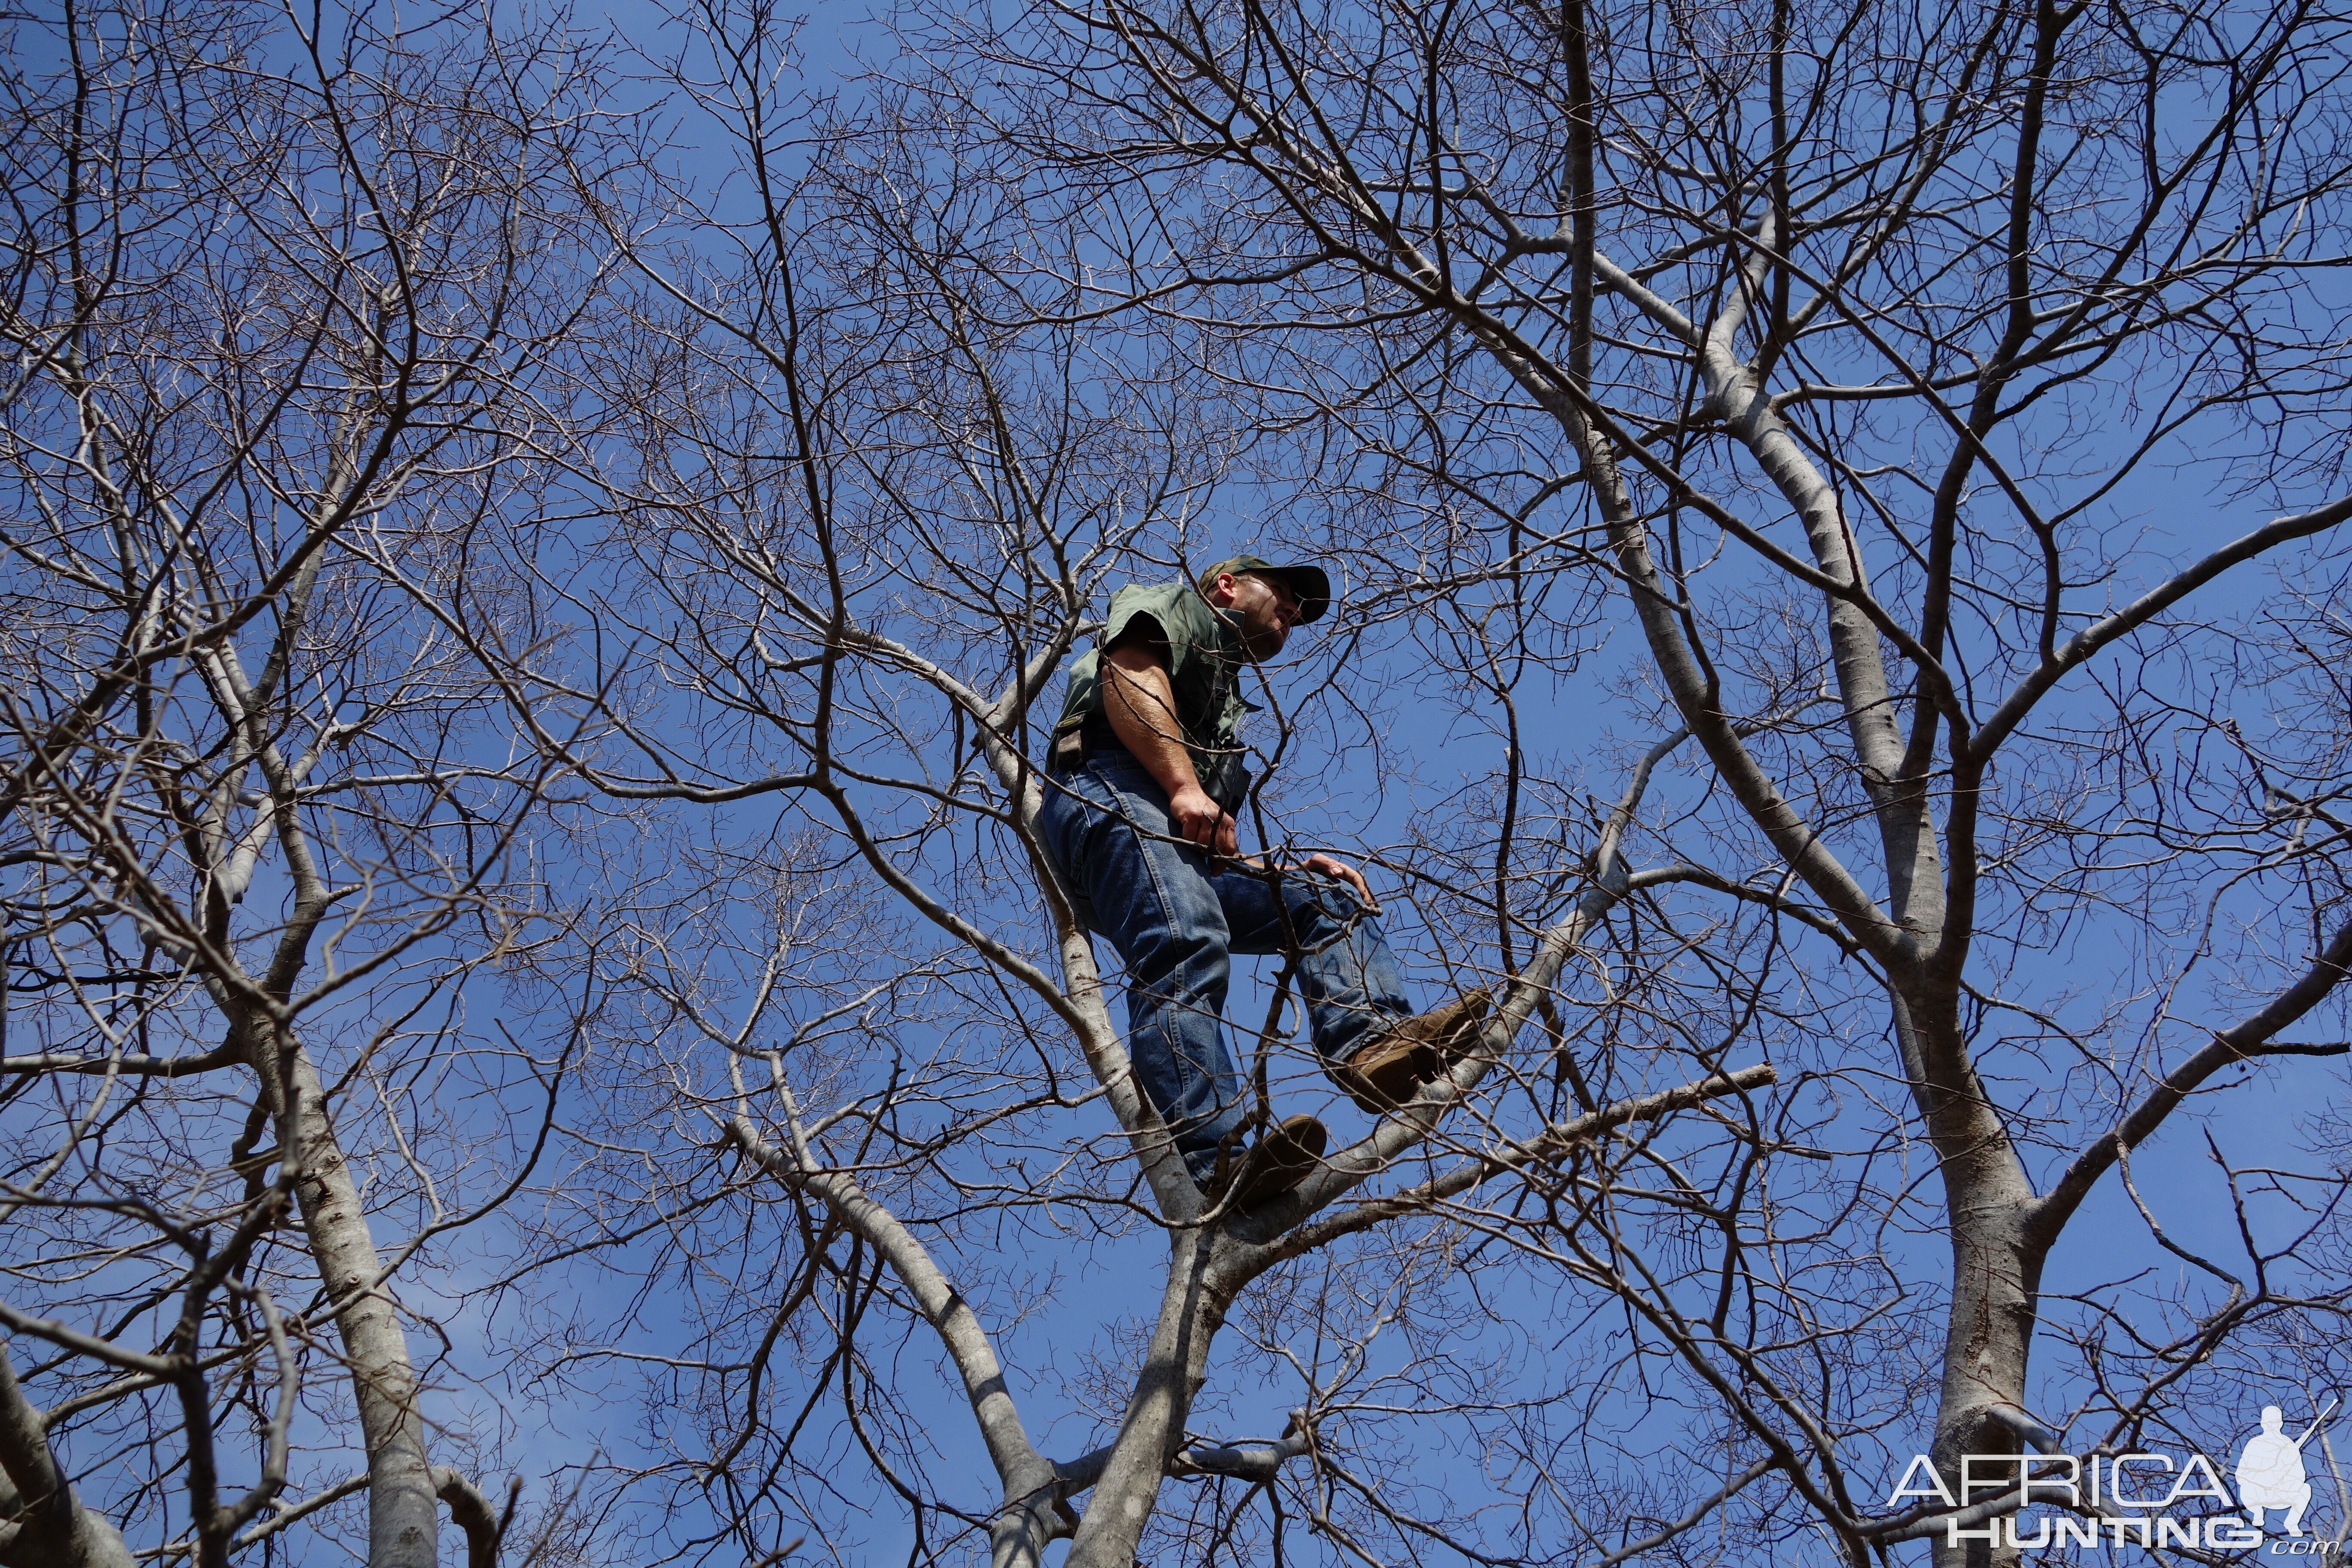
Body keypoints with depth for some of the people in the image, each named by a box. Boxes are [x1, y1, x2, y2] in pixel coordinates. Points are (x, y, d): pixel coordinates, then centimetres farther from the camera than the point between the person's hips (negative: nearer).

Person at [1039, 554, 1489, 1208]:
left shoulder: (1227, 710, 43)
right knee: (1186, 952, -31)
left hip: (1190, 846, 9)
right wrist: (1184, 786, -17)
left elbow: (1223, 850, 31)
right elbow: (1130, 670, -5)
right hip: (1113, 791, -9)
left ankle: (1371, 1043, -29)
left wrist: (1294, 865, 14)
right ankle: (1218, 1164, -47)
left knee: (1333, 900, 0)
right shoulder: (1177, 604, 21)